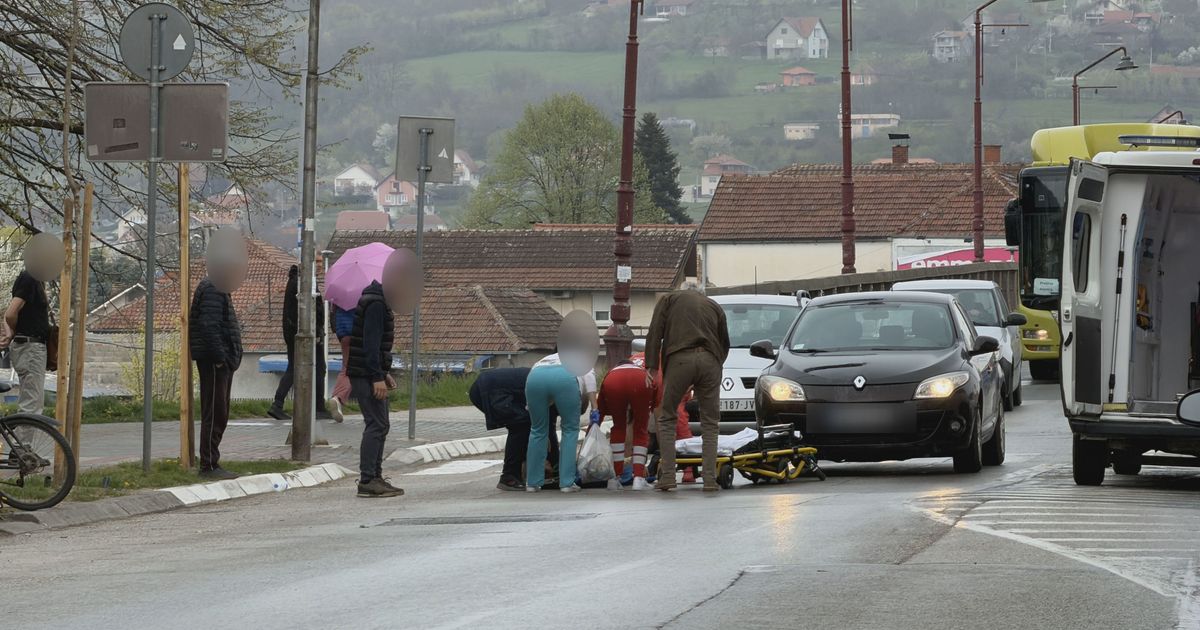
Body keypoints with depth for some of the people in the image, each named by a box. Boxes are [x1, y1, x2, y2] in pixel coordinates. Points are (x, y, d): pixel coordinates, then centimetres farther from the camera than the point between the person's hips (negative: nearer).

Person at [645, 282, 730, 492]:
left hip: (679, 359, -2)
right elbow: (724, 343, 26)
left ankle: (667, 476, -1)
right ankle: (710, 478, 1)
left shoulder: (669, 300, 21)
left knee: (667, 419, 8)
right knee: (710, 423, 9)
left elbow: (655, 333, 8)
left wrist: (651, 365, 4)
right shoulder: (714, 306, 27)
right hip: (710, 361, 2)